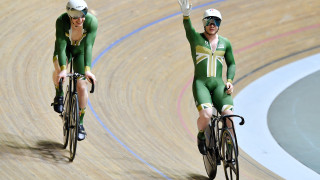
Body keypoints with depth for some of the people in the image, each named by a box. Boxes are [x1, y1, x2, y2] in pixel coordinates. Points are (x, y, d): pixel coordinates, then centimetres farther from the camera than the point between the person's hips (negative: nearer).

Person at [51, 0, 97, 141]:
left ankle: (80, 123, 7)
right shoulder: (61, 21, -34)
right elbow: (61, 45, -37)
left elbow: (88, 46, -38)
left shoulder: (92, 22, -33)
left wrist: (87, 69, -48)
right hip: (64, 49, -1)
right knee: (58, 70, -34)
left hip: (80, 51, 1)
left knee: (81, 86, -7)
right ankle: (59, 95, -3)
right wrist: (63, 69, -47)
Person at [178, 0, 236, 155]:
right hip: (200, 83, -3)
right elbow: (188, 28, -18)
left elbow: (231, 64, 21)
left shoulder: (225, 43, 13)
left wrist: (229, 81, 3)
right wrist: (186, 14, -40)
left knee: (229, 116, -20)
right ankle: (201, 136, 6)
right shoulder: (196, 38, 2)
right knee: (206, 115, -26)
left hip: (218, 84, 3)